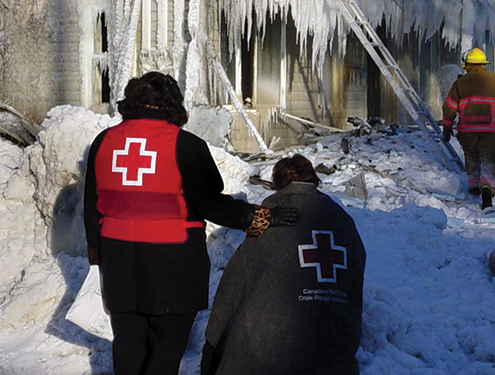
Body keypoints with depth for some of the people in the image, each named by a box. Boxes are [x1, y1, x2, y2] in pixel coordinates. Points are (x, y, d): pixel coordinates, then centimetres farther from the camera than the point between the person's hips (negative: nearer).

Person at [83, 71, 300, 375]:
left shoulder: (104, 142, 4)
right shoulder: (186, 146, -10)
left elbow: (91, 204, 12)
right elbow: (210, 204, -15)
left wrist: (96, 250, 24)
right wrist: (261, 219, -10)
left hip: (119, 263, 5)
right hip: (173, 264, -4)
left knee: (128, 339, 17)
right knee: (168, 341, 7)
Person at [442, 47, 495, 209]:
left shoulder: (460, 83, 4)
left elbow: (449, 106, 6)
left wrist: (447, 126, 17)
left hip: (467, 130, 1)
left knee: (472, 157, 23)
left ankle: (473, 183, 27)